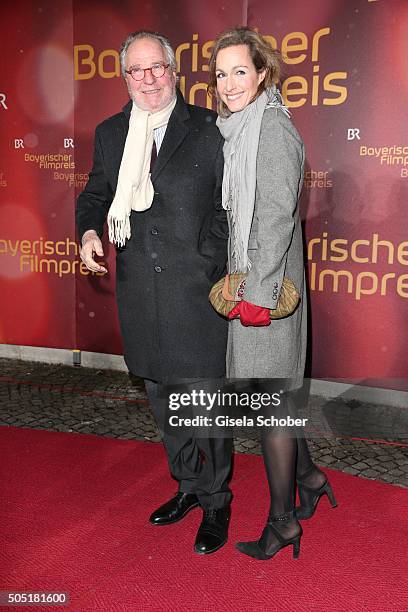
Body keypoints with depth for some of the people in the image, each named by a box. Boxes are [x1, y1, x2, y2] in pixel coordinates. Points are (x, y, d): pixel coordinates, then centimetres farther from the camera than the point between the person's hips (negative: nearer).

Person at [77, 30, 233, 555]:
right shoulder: (109, 134, 10)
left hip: (197, 291, -5)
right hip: (140, 293, 5)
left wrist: (230, 274, -8)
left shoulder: (208, 128, -3)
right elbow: (94, 193, 20)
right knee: (163, 399, 17)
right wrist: (89, 231, -1)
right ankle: (188, 485, 38)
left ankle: (216, 502, 24)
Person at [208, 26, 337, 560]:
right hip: (246, 280, 9)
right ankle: (309, 478, 37)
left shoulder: (272, 127, -14)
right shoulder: (239, 128, 14)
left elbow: (277, 216, -20)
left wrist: (258, 293, -22)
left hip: (267, 286, -9)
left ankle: (283, 522, 16)